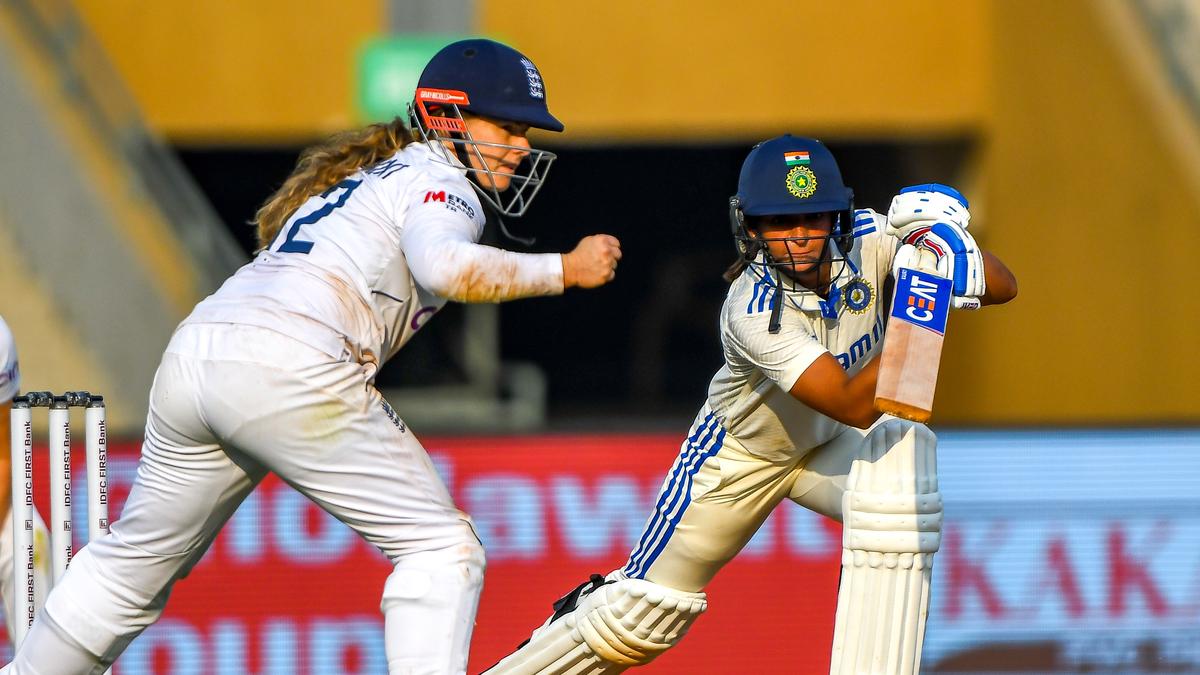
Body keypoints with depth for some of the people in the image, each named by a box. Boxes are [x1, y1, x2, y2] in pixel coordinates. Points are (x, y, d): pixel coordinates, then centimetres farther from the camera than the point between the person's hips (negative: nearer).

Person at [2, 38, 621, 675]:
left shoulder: (364, 174, 31)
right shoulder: (437, 181, 4)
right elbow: (445, 267, -17)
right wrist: (562, 270, -9)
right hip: (288, 368, -8)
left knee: (136, 561, 22)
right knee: (442, 547, -2)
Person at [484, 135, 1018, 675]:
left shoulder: (868, 240, -24)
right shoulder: (753, 311, -36)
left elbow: (1003, 288, -23)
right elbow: (855, 407, -42)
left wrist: (953, 246, -44)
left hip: (830, 445, 3)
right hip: (743, 449, -3)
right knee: (650, 609, 2)